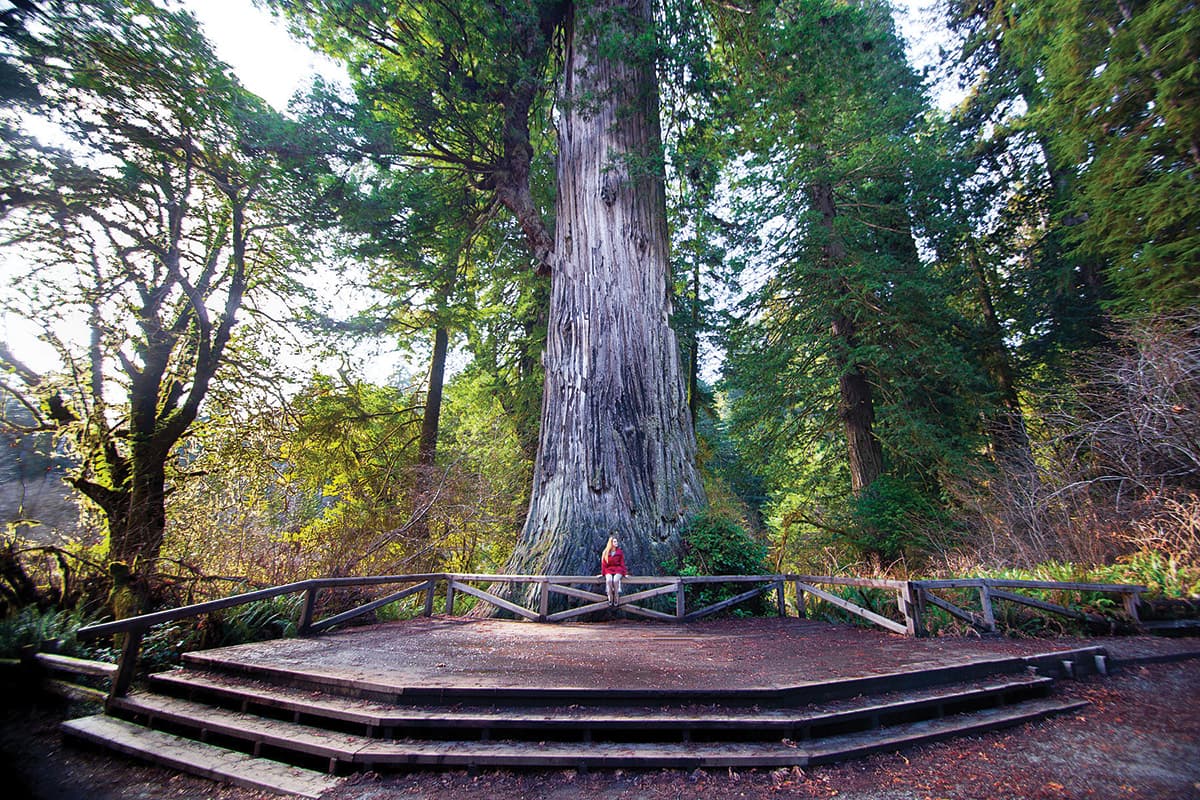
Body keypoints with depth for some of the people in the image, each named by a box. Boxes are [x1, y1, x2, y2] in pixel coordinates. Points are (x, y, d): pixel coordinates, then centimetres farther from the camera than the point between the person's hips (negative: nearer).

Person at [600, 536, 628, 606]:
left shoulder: (620, 552, 3)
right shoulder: (606, 553, 4)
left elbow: (622, 563, 4)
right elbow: (603, 564, 6)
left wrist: (625, 573, -2)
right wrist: (602, 573, 1)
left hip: (618, 570, 0)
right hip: (609, 570, 1)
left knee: (615, 580, -33)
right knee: (609, 580, -33)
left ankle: (616, 598, -20)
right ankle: (610, 598, -19)